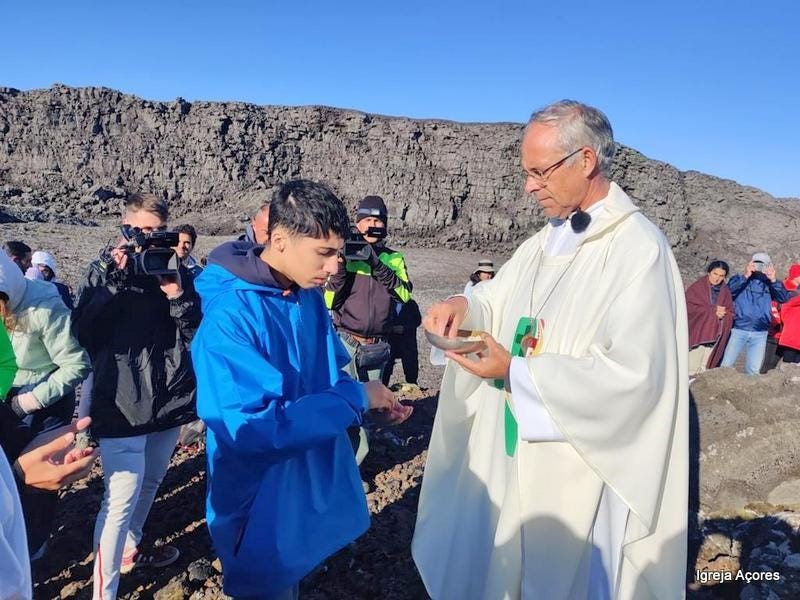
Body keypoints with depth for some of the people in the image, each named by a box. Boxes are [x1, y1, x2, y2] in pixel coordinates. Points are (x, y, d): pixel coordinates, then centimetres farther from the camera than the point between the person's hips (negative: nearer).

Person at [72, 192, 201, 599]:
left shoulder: (177, 271, 5)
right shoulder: (104, 271, -2)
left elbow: (198, 336, -1)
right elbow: (83, 334, -14)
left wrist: (177, 295, -16)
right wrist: (115, 282, -20)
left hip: (168, 397, 5)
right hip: (122, 402, -4)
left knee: (150, 484, 22)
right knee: (122, 497, -5)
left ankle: (128, 550, 45)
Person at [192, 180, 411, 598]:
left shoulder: (309, 294, -3)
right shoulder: (229, 318, -28)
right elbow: (253, 429, -33)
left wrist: (370, 400, -11)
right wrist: (355, 398, -27)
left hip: (315, 487, 7)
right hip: (262, 504, -7)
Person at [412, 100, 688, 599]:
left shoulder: (640, 248, -20)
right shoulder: (548, 240, 7)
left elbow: (632, 374, -25)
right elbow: (499, 298, 13)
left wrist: (518, 373, -25)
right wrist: (463, 306, -10)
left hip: (579, 467, -7)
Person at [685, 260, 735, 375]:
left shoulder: (725, 292, 14)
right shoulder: (697, 287, 1)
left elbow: (730, 314, 12)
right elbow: (688, 306, -10)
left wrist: (722, 315, -12)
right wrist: (713, 310, -11)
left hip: (714, 337, 4)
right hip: (696, 335, -4)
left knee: (704, 371, 4)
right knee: (691, 371, -7)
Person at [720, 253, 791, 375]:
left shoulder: (769, 284, 12)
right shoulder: (740, 278, 4)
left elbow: (784, 298, -1)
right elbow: (728, 291, -14)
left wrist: (773, 280, -12)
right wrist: (746, 276, -19)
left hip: (760, 334, 3)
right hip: (738, 330, -3)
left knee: (753, 370, 6)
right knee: (725, 366, -4)